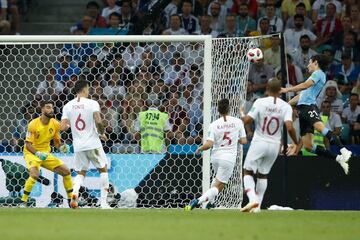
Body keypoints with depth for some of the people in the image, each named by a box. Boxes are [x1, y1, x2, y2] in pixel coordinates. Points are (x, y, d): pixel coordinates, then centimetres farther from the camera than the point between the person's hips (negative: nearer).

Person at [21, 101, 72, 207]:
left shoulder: (55, 124, -4)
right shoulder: (33, 124, -19)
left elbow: (56, 142, 9)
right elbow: (28, 144, -17)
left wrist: (61, 147, -13)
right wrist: (38, 153, -33)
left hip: (46, 154, 6)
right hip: (32, 153, -6)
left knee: (66, 171, 0)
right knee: (34, 174, -32)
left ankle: (71, 200, 14)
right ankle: (23, 202, -19)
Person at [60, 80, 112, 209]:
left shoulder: (68, 106, 4)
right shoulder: (92, 103, -8)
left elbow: (62, 127, -1)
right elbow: (98, 121, -21)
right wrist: (102, 133, -2)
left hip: (78, 145, 3)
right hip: (93, 143, -3)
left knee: (81, 173, 16)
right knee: (103, 169, 15)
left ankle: (74, 193, -15)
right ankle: (103, 202, 9)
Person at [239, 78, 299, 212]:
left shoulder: (260, 102, -11)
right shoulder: (285, 107, -6)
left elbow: (247, 121, -13)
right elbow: (289, 127, -17)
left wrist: (242, 115, 10)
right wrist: (296, 144, -3)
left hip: (259, 142, -3)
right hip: (275, 145, 3)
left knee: (248, 172, 7)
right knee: (263, 175, 19)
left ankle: (253, 199, -15)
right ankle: (258, 206, 17)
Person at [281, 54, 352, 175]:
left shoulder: (319, 73, 5)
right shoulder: (315, 76, 32)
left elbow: (305, 85, -9)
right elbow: (301, 95, 36)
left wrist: (287, 90, -4)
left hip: (309, 107, -9)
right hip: (302, 109, 9)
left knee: (320, 127, -36)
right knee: (307, 145, -2)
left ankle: (344, 151, -48)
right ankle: (339, 159, -2)